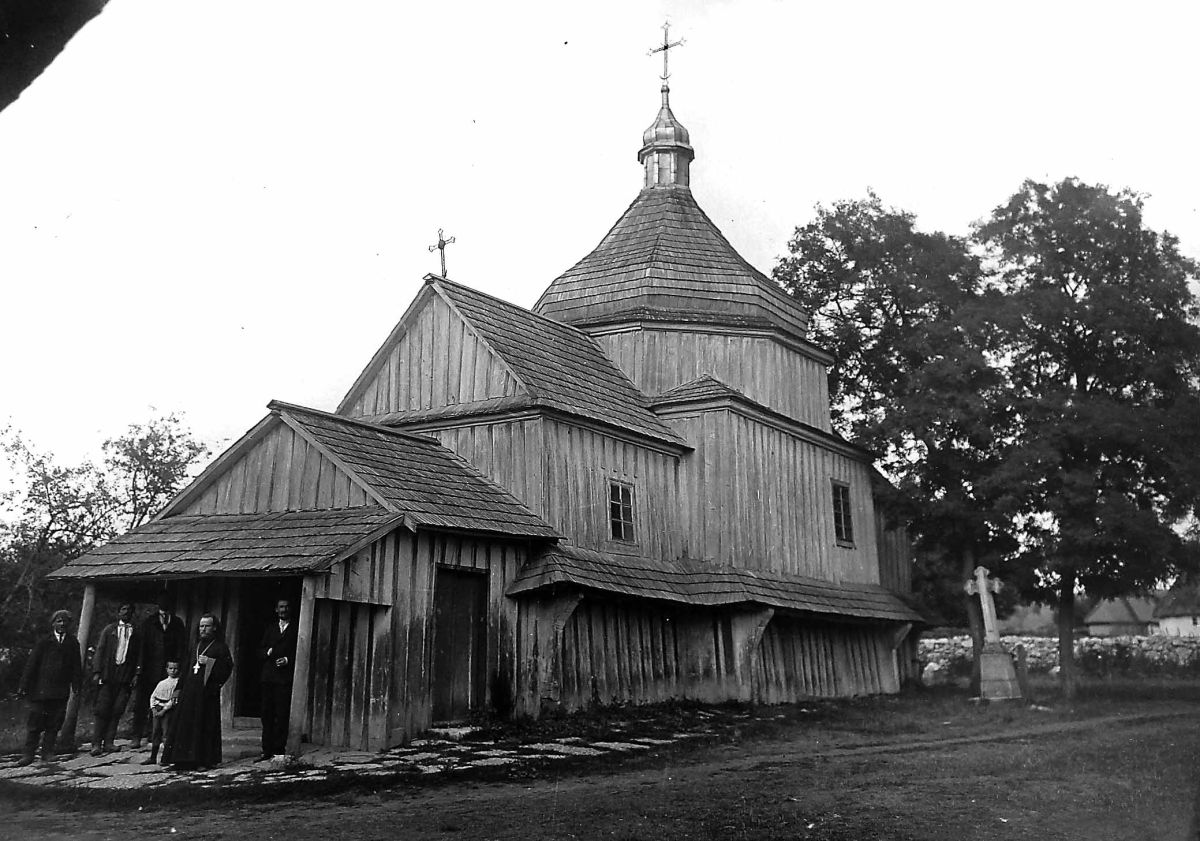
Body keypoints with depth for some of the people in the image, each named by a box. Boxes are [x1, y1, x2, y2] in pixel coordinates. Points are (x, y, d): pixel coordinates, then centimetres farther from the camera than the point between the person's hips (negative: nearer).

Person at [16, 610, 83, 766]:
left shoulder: (72, 643, 8)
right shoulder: (43, 642, 1)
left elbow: (76, 666, 11)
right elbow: (31, 665, 0)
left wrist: (77, 685, 6)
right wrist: (23, 686, -4)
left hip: (61, 692, 2)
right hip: (41, 689, -2)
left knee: (54, 724, 5)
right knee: (35, 723, -1)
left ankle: (47, 752, 13)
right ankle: (29, 754, 5)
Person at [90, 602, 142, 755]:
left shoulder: (136, 633, 12)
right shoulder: (109, 629, 10)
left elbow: (139, 655, 11)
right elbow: (100, 650, 5)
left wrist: (136, 674, 0)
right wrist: (96, 672, -4)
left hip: (125, 676, 1)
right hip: (107, 674, -1)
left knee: (117, 710, -2)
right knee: (102, 709, -4)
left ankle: (108, 742, 2)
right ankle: (97, 744, 0)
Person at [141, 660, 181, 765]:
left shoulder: (178, 682, -3)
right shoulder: (162, 683, 16)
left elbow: (174, 699, -10)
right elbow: (153, 696, 15)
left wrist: (164, 710, -14)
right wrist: (153, 708, -1)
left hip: (168, 710, -6)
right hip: (157, 710, 6)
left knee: (167, 734, -7)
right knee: (155, 733, 8)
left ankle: (165, 757, -3)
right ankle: (153, 757, 15)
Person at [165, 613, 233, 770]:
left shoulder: (220, 647, 0)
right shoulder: (196, 647, 19)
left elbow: (227, 668, -8)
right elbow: (186, 668, 21)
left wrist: (210, 662, -17)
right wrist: (181, 688, 14)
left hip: (207, 692, -6)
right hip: (190, 691, 6)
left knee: (205, 725, -5)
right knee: (185, 723, 2)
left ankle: (205, 759, 0)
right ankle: (185, 758, 8)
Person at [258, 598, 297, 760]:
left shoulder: (296, 629, 3)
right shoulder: (271, 628, 18)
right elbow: (260, 651, 17)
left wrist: (288, 660, -14)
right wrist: (268, 652, -4)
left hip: (285, 678, -4)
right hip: (268, 677, 5)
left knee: (281, 715, -5)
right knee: (267, 715, 5)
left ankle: (279, 749, 0)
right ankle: (267, 750, 10)